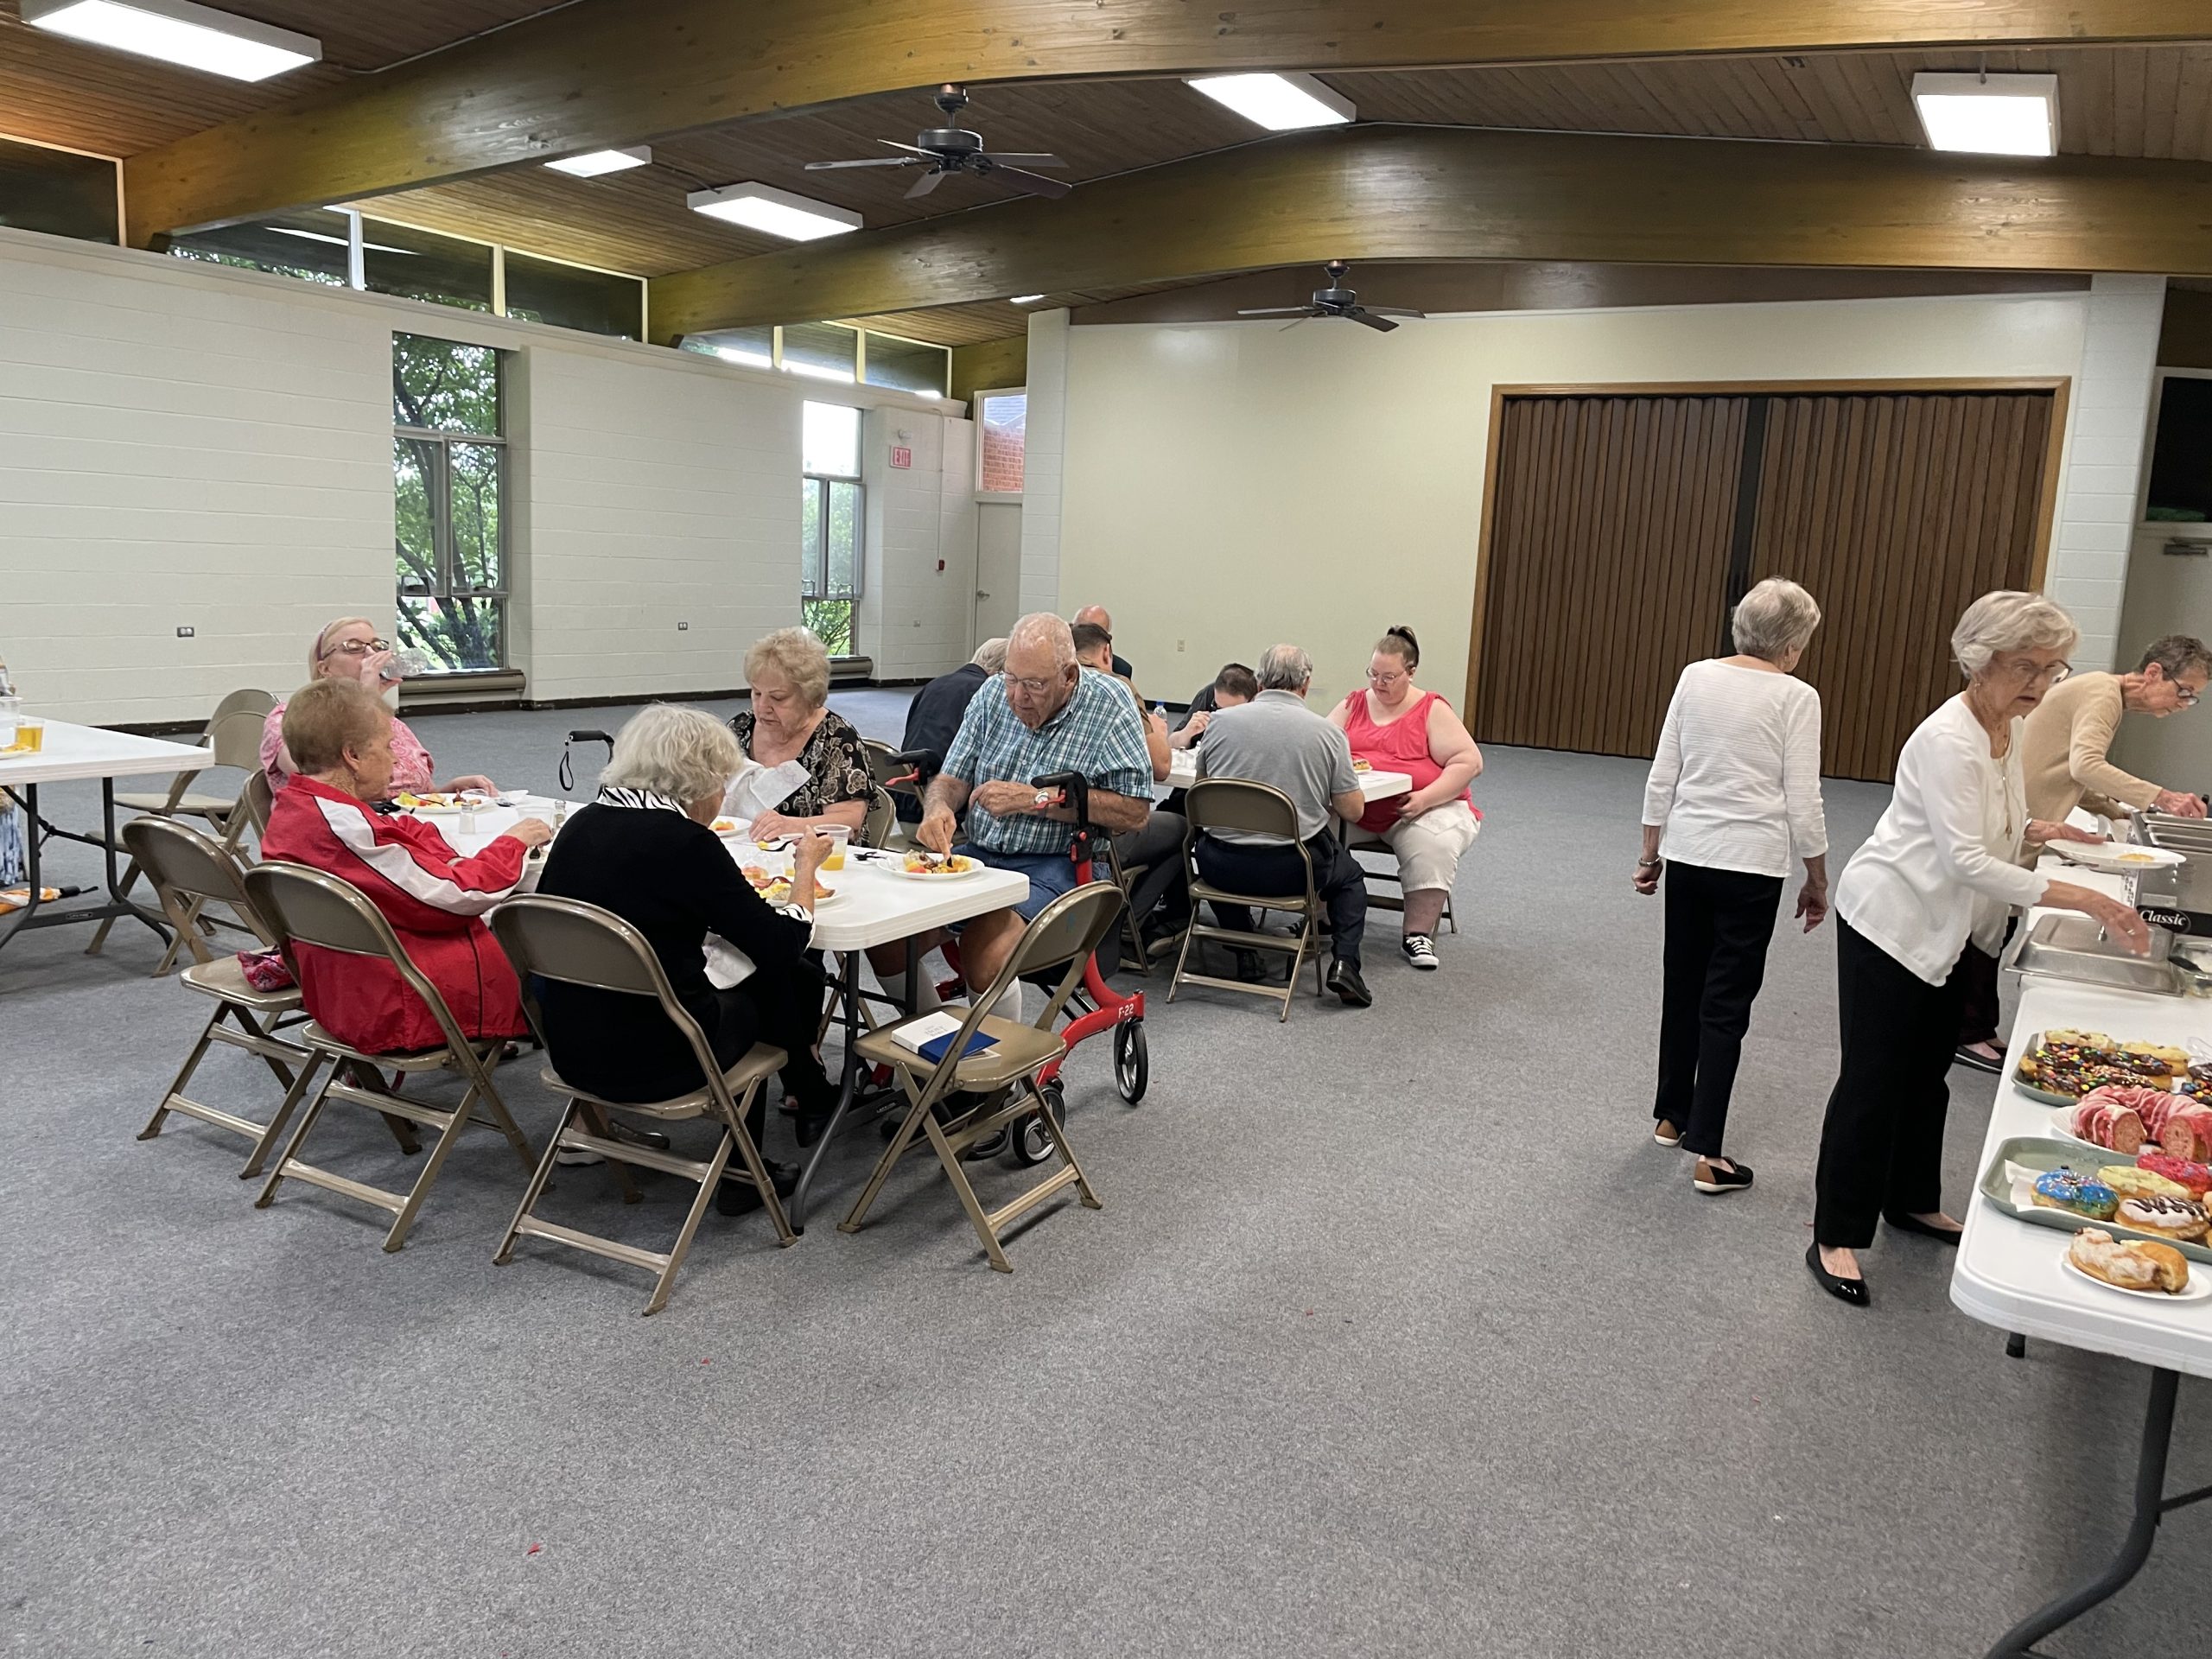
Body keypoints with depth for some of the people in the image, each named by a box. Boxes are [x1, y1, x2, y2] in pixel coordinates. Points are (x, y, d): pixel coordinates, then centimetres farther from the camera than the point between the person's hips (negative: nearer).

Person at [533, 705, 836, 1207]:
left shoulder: (580, 825, 1)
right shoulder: (686, 843, -19)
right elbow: (783, 943, -13)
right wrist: (806, 865, 4)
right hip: (653, 1062, -7)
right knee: (775, 979, 19)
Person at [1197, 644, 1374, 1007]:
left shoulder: (1221, 721, 0)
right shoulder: (1328, 732, -4)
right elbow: (1352, 809, 0)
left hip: (1224, 867, 1)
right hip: (1294, 870, -1)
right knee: (1350, 875, 30)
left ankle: (1244, 955, 27)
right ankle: (1344, 962, 8)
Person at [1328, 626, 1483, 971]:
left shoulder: (1432, 710, 0)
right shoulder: (1353, 705, 11)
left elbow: (1469, 761, -7)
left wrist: (1426, 798, -20)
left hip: (1423, 808, -3)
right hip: (1354, 808, 3)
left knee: (1433, 844, -34)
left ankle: (1418, 934, -18)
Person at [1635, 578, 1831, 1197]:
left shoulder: (1695, 677, 1)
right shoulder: (1796, 697, -9)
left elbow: (1662, 777, 3)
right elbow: (1802, 802, -9)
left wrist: (1650, 853, 12)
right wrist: (1817, 880, 3)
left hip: (1687, 855, 4)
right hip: (1751, 866, -4)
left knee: (1683, 988, 18)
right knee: (1726, 1004, 2)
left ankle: (1670, 1116, 32)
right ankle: (1707, 1155, 2)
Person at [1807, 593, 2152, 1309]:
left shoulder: (2009, 728, 4)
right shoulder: (1948, 740, -24)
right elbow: (1965, 858, -30)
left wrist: (2036, 830, 1)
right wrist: (2077, 898, -33)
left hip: (1945, 930, 9)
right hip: (1889, 922, -9)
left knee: (1926, 1072, 19)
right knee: (1873, 1080, -3)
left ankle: (1912, 1202, 36)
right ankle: (1836, 1239, 6)